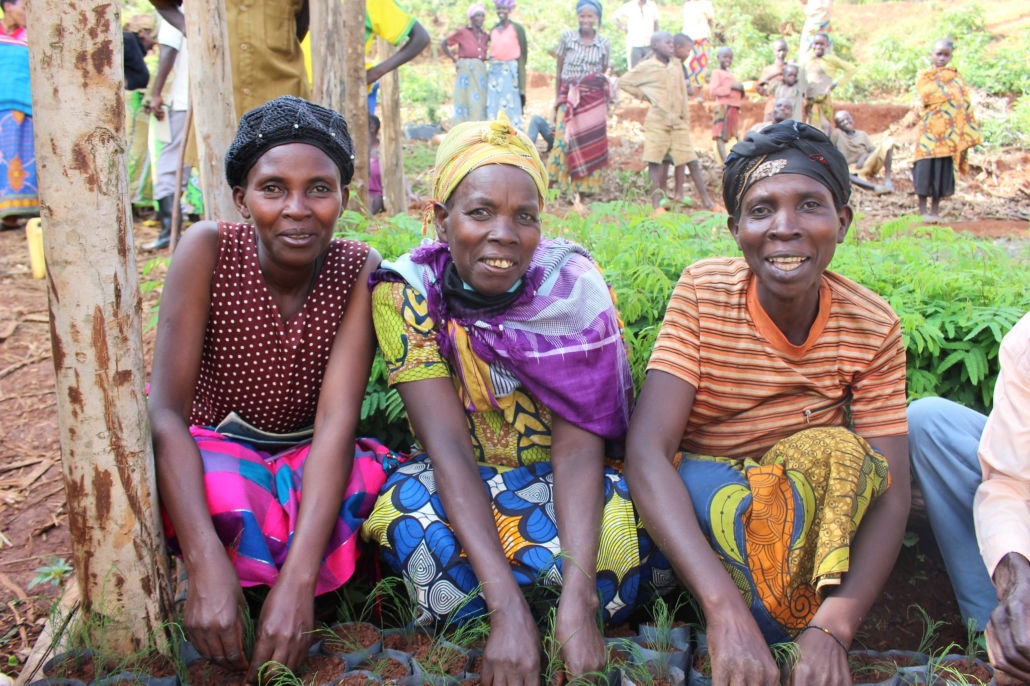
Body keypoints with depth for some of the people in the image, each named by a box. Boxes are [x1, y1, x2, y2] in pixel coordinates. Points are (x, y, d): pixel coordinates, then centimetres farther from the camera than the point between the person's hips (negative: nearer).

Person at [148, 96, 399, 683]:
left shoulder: (360, 271, -16)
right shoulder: (209, 249, -18)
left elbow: (337, 419, -26)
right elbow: (167, 409, -25)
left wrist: (297, 581, -38)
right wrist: (207, 566, -39)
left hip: (310, 458, 2)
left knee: (383, 486, -32)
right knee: (232, 500, -37)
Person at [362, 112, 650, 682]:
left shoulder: (573, 285, -18)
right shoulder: (409, 290, -18)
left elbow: (577, 447, -23)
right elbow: (448, 446, -25)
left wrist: (577, 598, -38)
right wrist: (507, 606, -36)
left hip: (553, 485, 0)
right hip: (456, 487, 1)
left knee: (616, 536, -33)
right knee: (407, 509, -33)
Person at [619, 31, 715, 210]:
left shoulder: (677, 64, 11)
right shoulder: (646, 67, -2)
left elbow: (683, 94, 13)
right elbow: (623, 82, 3)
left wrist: (686, 119, 10)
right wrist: (643, 95, 0)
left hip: (678, 122, 4)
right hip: (657, 122, -4)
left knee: (691, 160, 1)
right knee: (655, 162, -5)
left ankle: (706, 201, 5)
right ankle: (656, 205, -2)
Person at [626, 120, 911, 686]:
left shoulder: (872, 328, -11)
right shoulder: (703, 293, -17)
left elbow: (890, 492, -16)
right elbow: (647, 450, -29)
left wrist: (834, 627, -34)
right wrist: (725, 608, -42)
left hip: (805, 508, 2)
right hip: (690, 501, -1)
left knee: (844, 452, -29)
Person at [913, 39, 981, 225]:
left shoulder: (955, 77, 14)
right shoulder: (924, 76, 6)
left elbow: (965, 104, 11)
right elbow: (927, 96, -14)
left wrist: (968, 133, 3)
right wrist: (943, 78, -3)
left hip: (949, 133, 3)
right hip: (930, 131, -3)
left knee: (943, 172, 3)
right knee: (926, 170, -6)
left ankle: (935, 210, 9)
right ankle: (923, 211, 1)